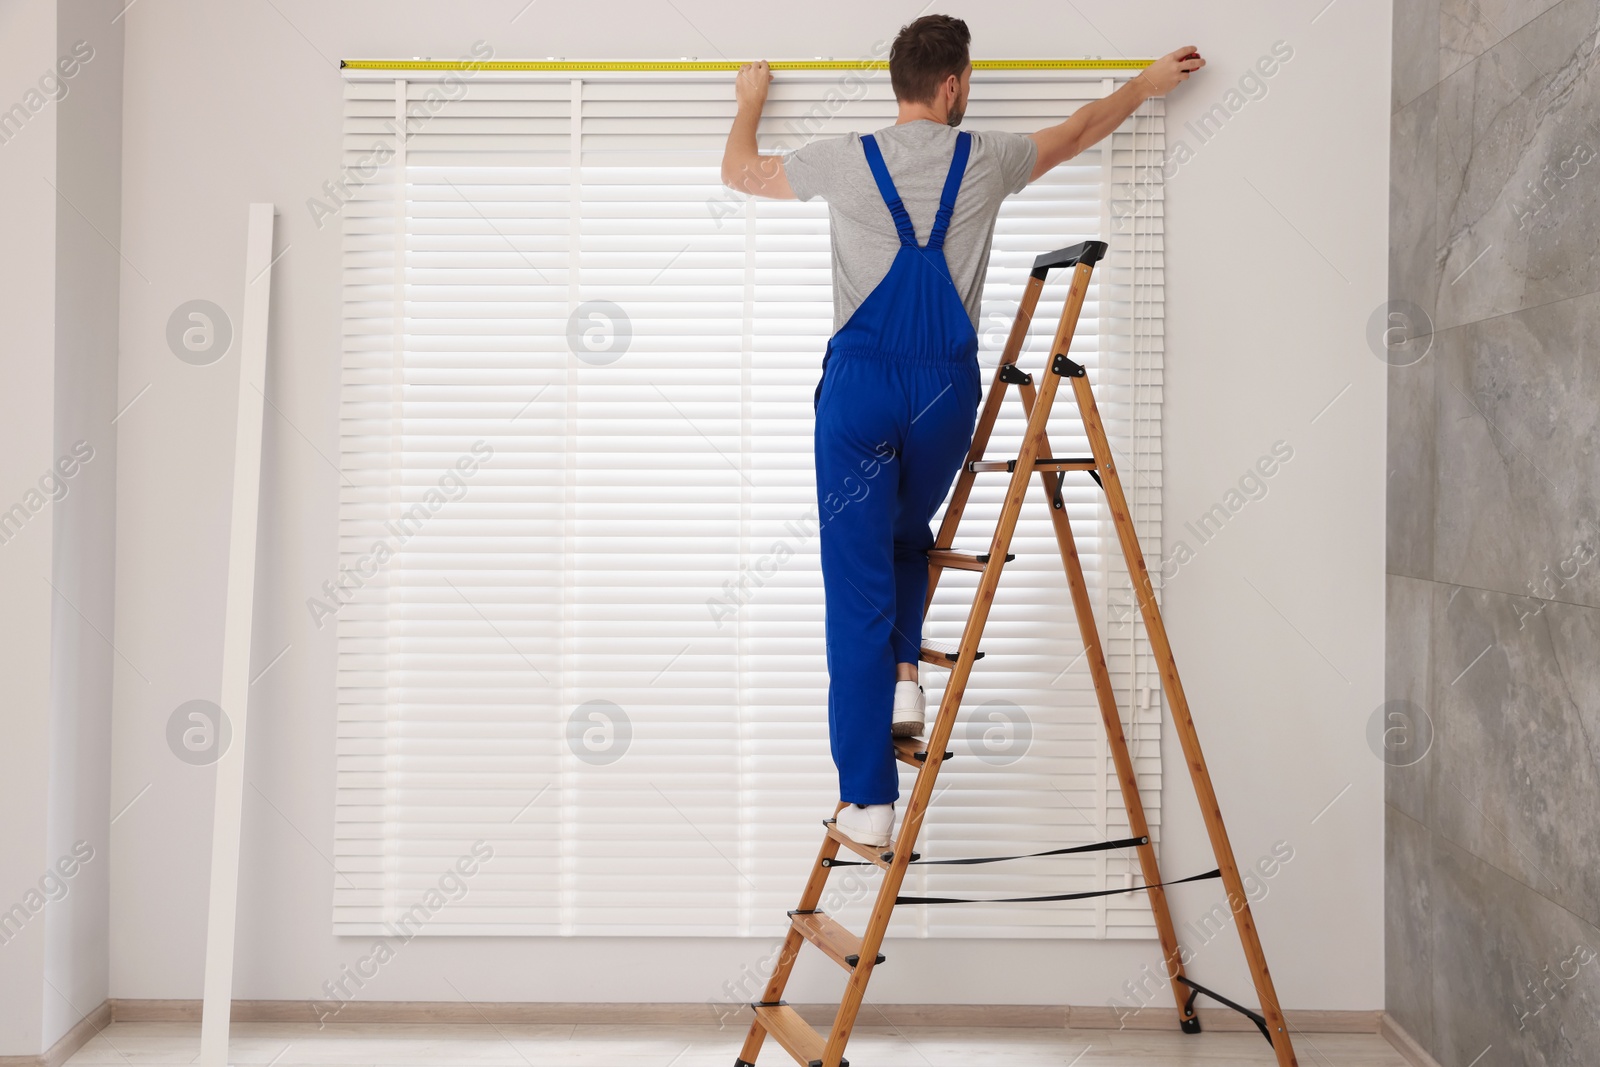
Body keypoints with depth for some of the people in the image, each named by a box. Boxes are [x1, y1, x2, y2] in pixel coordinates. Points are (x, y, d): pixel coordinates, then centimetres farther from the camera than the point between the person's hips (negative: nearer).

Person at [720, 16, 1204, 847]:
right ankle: (904, 675, 15)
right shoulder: (985, 161, 3)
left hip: (861, 384, -2)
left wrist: (750, 102, 37)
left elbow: (739, 172, 16)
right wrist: (1147, 82, 40)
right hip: (947, 387, 2)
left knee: (859, 583, -1)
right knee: (907, 535, 32)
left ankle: (868, 801, 0)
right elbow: (1076, 131, 22)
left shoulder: (845, 162, -1)